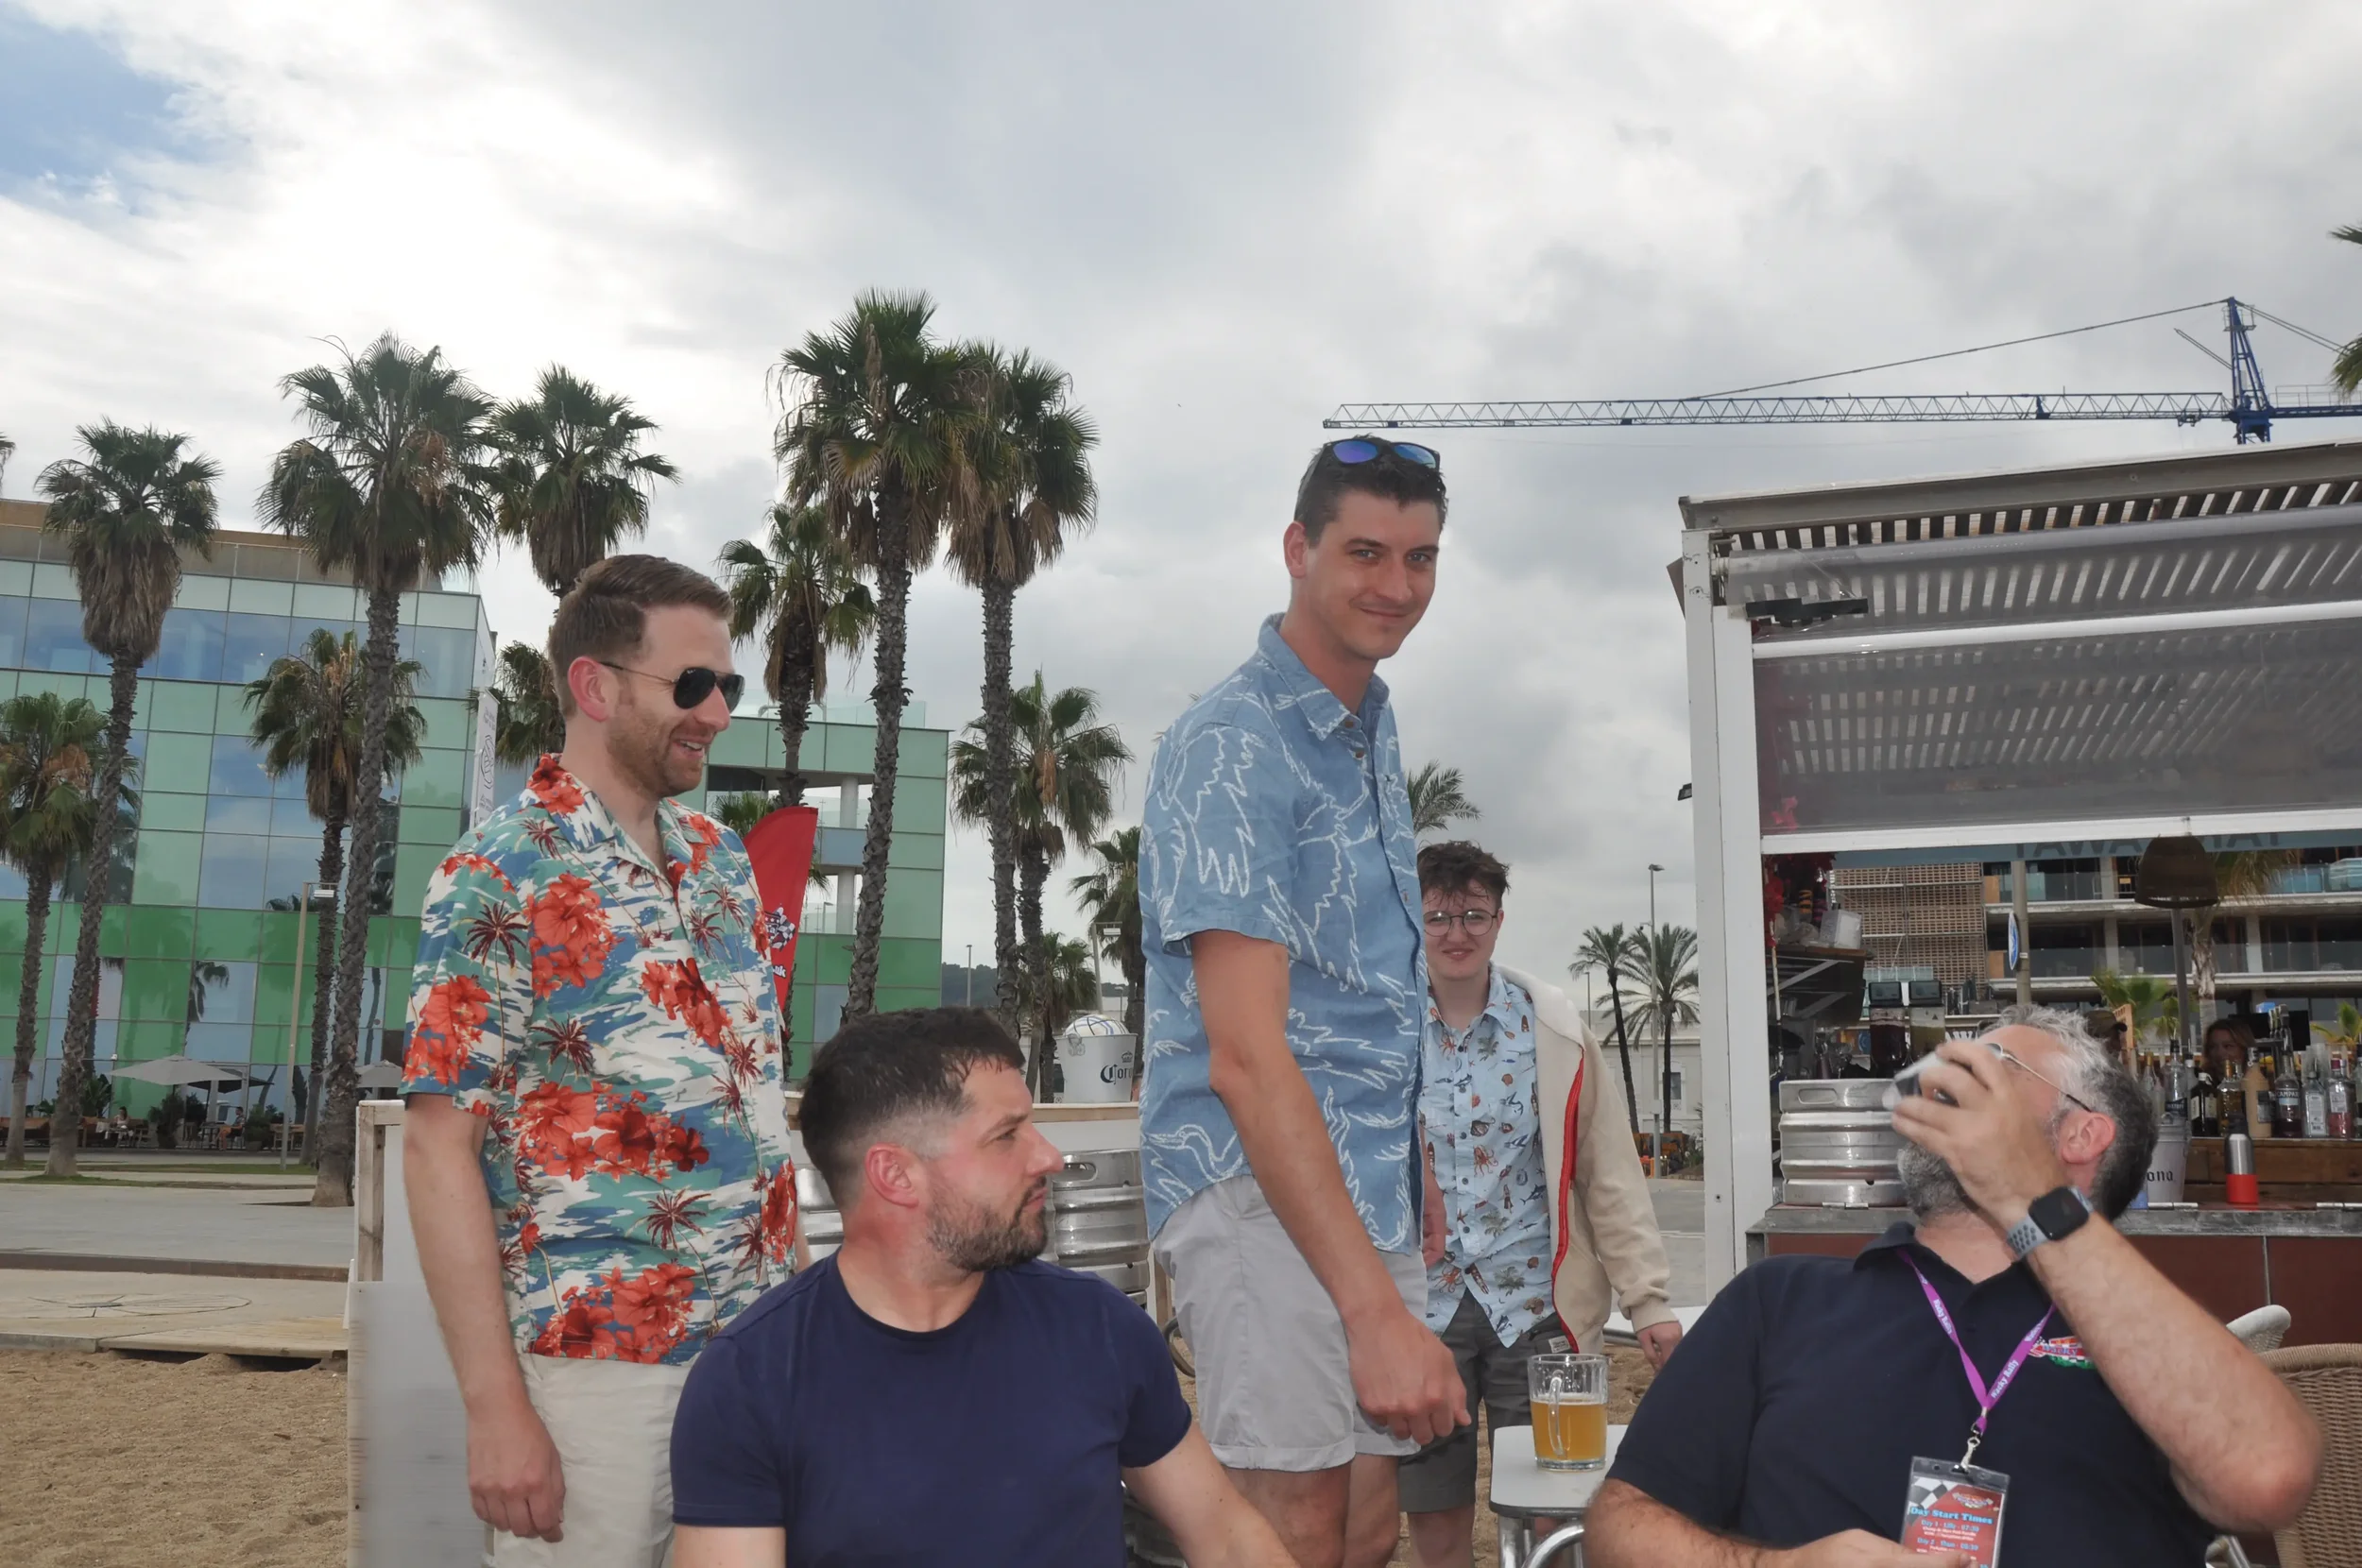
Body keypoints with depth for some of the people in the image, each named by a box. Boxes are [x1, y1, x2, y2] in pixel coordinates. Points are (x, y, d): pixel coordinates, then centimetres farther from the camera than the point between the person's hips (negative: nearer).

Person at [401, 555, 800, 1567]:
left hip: (761, 1352, 6)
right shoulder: (499, 879, -10)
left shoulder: (722, 860, 8)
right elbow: (439, 1146, -12)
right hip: (597, 1369, -6)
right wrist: (495, 1408, -15)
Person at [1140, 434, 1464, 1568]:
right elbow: (1244, 1056, -21)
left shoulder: (1374, 730, 13)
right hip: (1261, 1191, -8)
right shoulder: (1232, 748, -15)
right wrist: (1377, 1308, -24)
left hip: (1367, 1185, 9)